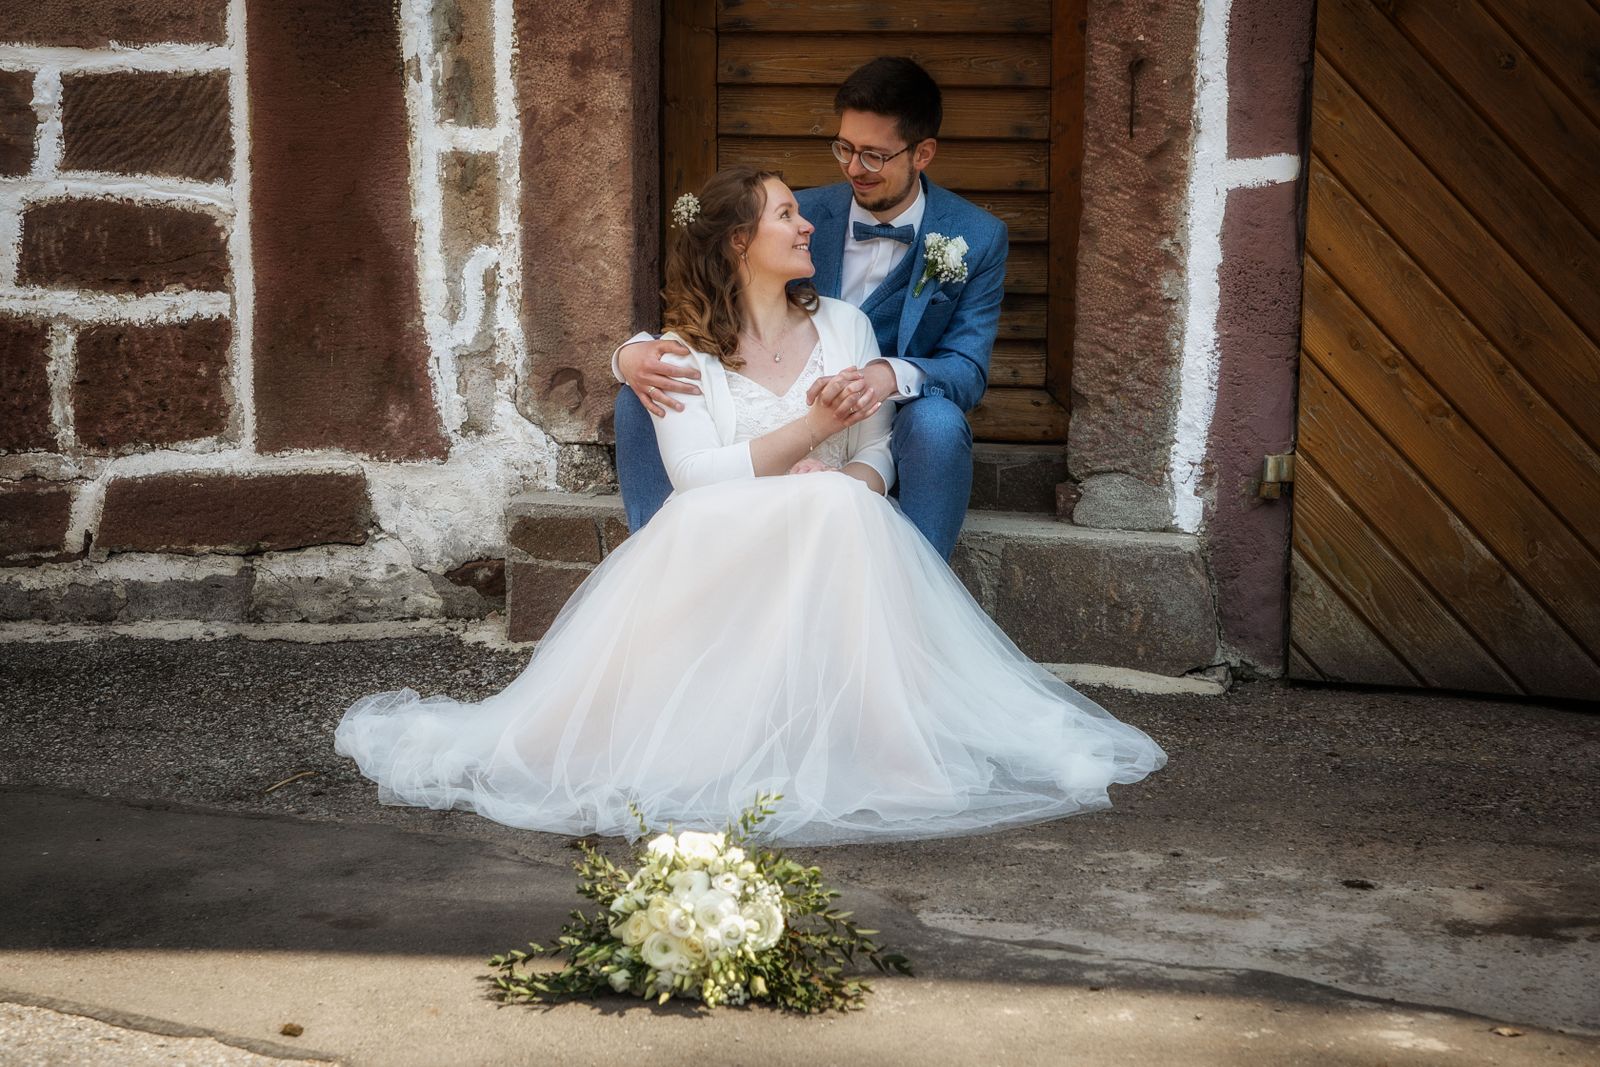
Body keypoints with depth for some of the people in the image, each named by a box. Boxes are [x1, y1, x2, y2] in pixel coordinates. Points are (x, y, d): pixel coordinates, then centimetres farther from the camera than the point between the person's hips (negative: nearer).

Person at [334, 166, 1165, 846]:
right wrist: (813, 426, -16)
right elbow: (696, 479, -10)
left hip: (834, 552, 2)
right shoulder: (683, 351, 4)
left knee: (839, 505, -34)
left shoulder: (845, 328, 14)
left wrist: (849, 484, -13)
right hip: (721, 562, -2)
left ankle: (849, 744, -33)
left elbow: (876, 459, 12)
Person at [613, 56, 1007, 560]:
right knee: (642, 399, -13)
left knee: (938, 421, -37)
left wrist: (891, 376, -36)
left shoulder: (978, 239, -4)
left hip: (894, 443, -2)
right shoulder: (801, 216, 1)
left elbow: (968, 370, -12)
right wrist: (635, 352, -22)